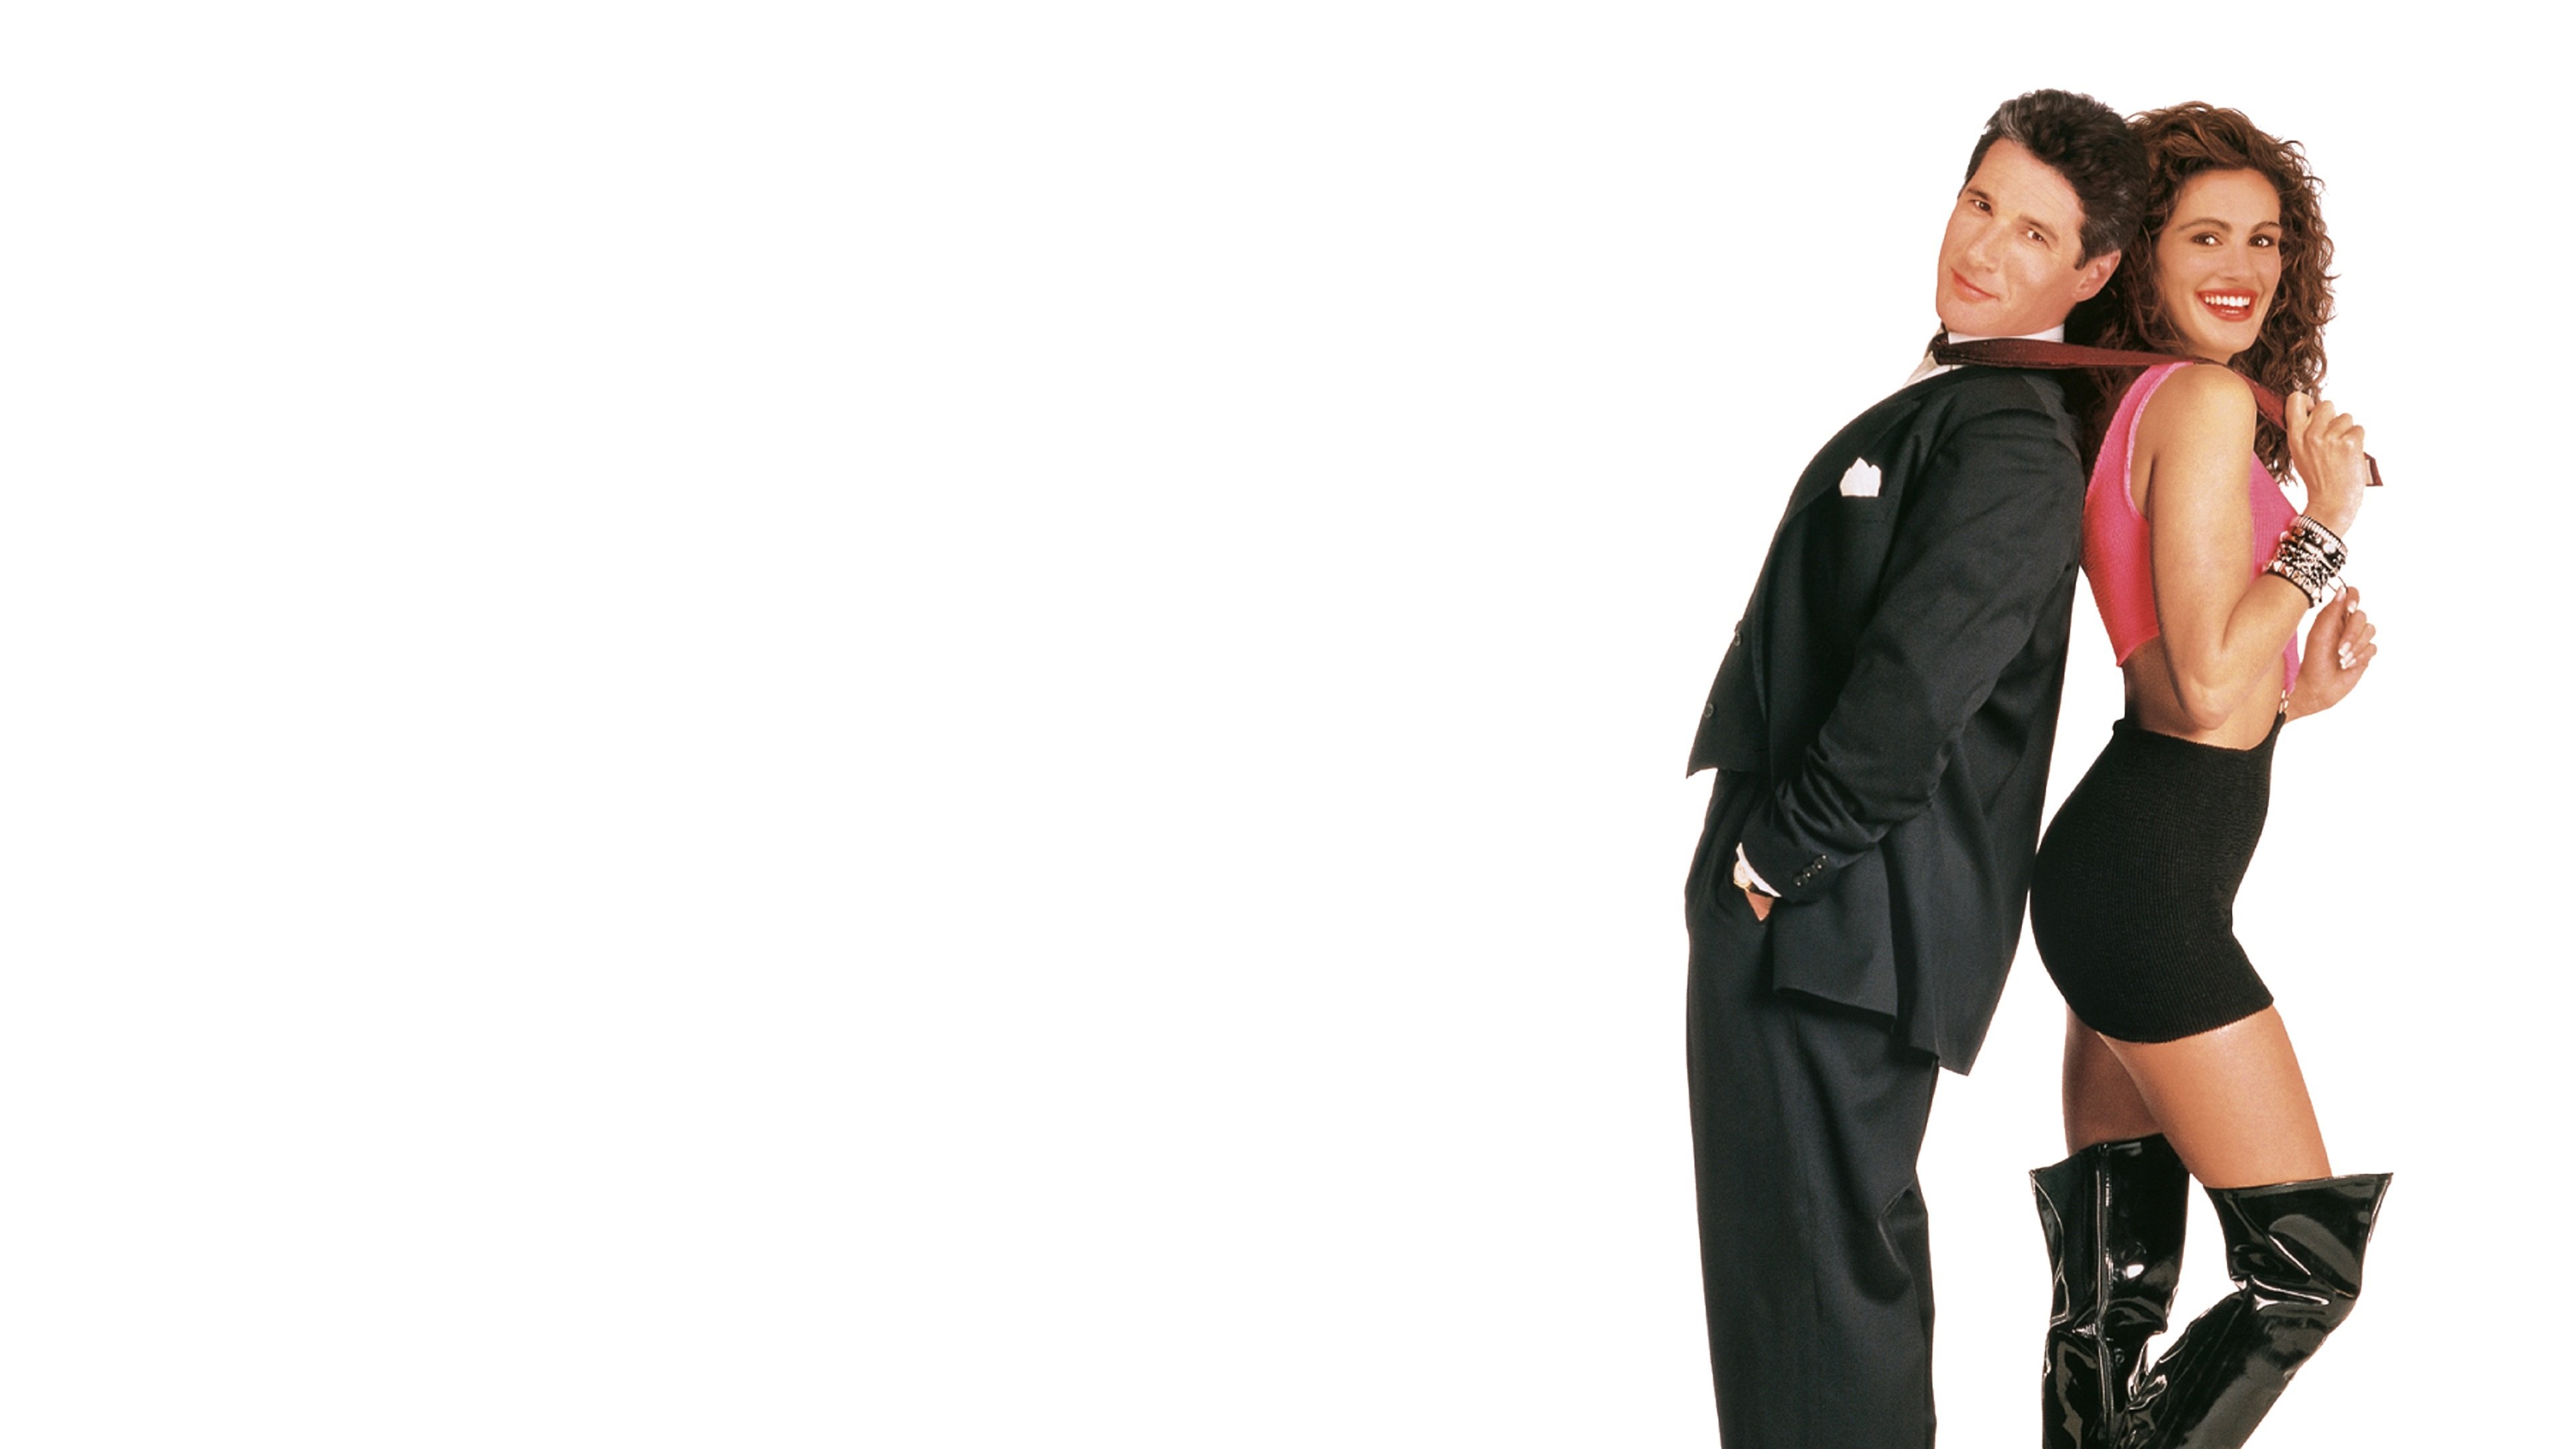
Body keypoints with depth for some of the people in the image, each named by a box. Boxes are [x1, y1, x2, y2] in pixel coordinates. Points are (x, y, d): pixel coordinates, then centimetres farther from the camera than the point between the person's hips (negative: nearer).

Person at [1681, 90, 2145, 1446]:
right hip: (1809, 895, 10)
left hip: (1835, 921, -10)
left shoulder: (2010, 440, -17)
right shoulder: (1952, 401, 16)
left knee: (1815, 1269, -6)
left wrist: (1783, 851, -16)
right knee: (1842, 1245, 21)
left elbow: (1918, 682, -24)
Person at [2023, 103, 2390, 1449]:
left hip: (2116, 867, 10)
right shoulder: (2211, 401, -13)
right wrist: (2327, 526, -11)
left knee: (2115, 1298, 11)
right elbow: (2206, 682, -18)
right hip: (2156, 880, -10)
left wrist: (2297, 691, 9)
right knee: (2308, 1264, -3)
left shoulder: (2131, 404, 16)